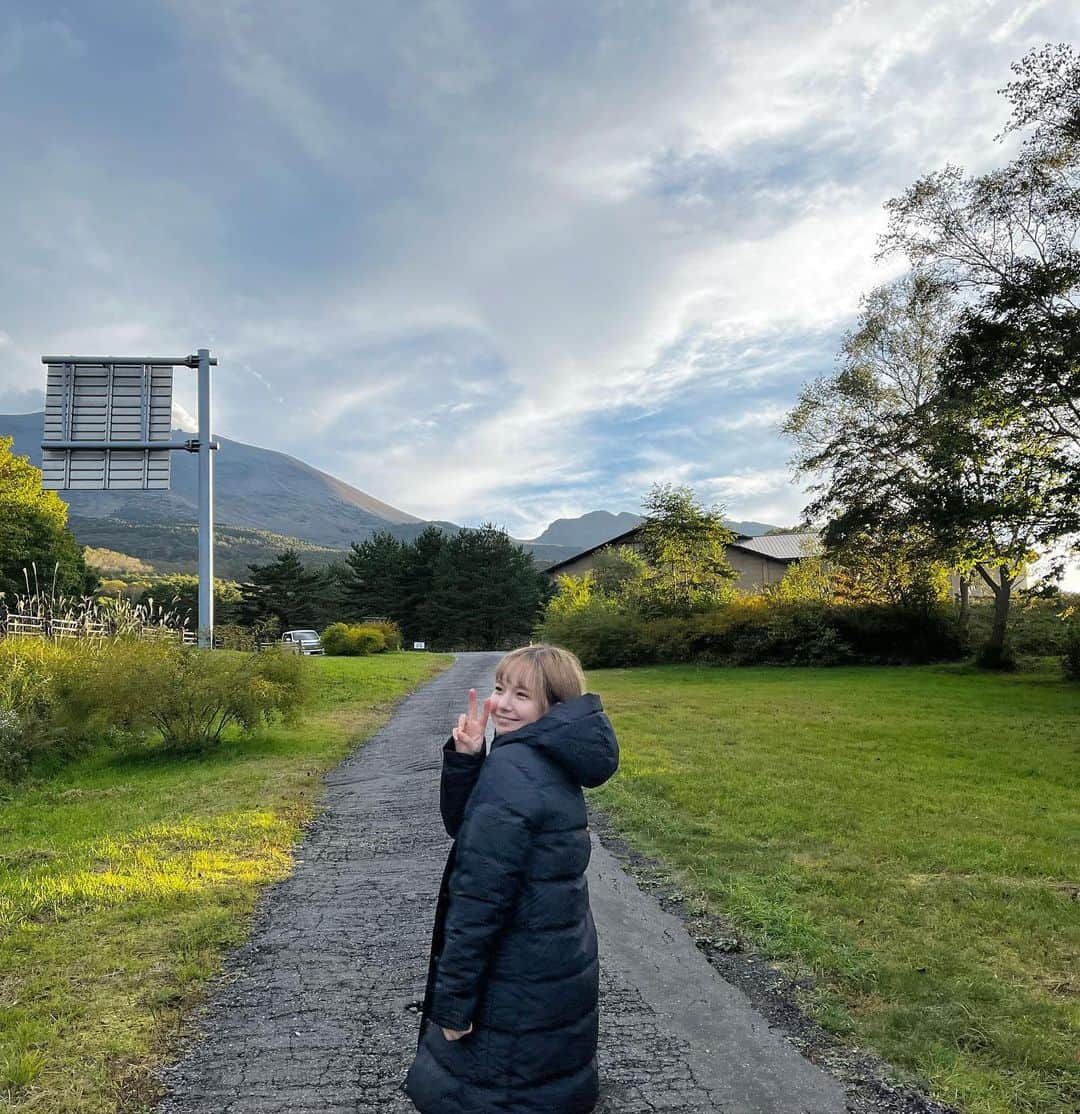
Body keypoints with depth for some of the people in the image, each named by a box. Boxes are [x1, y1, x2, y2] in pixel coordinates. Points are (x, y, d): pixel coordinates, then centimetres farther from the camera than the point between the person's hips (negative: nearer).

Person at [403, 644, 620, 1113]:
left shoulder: (511, 767, -24)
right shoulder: (553, 762, 3)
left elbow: (480, 895, -23)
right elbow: (462, 825, 6)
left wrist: (453, 999, -16)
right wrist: (465, 757, -10)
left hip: (516, 985, -8)